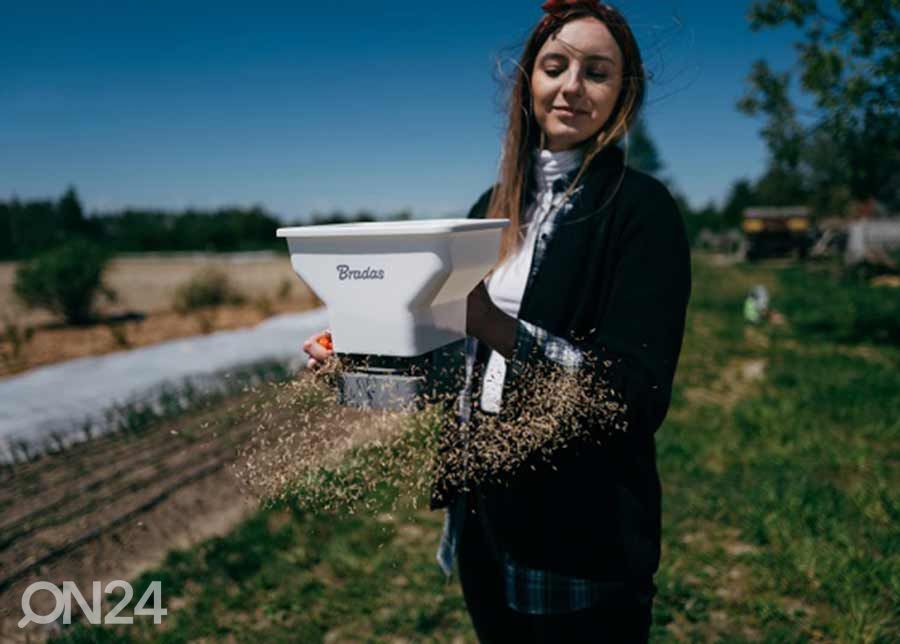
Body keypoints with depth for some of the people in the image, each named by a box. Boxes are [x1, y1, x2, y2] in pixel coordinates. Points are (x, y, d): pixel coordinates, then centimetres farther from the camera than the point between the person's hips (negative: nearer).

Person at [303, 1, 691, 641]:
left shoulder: (640, 206, -12)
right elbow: (462, 359, 10)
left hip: (582, 530, -6)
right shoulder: (496, 207, 6)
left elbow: (638, 397, -19)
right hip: (486, 510, 6)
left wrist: (496, 326, -30)